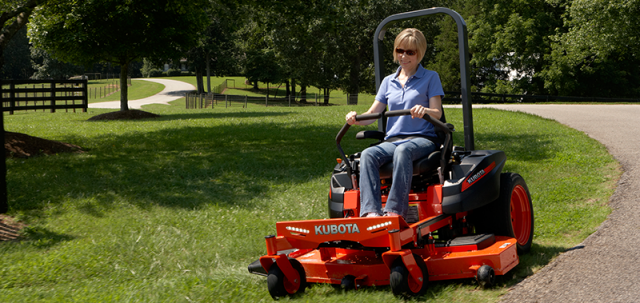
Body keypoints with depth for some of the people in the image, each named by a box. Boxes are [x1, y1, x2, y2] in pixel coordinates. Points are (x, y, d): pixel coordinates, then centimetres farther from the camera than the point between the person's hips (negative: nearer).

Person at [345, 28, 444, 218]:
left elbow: (437, 113, -1)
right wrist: (356, 119, -8)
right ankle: (371, 211, -45)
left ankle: (395, 210, -47)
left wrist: (425, 110, -25)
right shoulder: (388, 82, 21)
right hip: (392, 139, 4)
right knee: (368, 154, -31)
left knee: (403, 151, -40)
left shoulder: (430, 77, 10)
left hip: (422, 138, -4)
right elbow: (372, 114, 15)